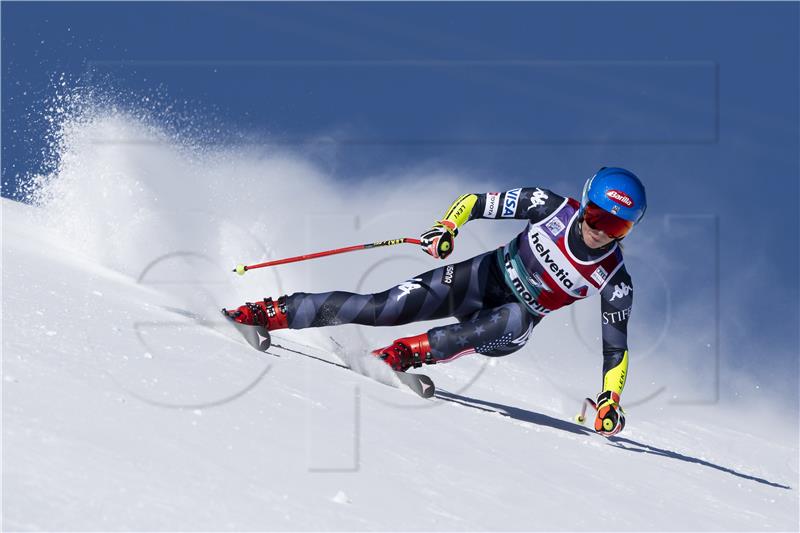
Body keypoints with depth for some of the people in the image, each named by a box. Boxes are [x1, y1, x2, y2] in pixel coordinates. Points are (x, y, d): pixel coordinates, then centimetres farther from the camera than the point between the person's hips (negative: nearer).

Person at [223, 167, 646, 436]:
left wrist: (610, 400, -22)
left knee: (512, 326, -38)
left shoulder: (615, 282, -18)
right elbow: (476, 203, -9)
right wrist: (446, 227, -27)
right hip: (480, 277, 1)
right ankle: (276, 313, -3)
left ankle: (411, 352, -34)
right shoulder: (552, 207, -17)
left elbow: (616, 347, -9)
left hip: (514, 318, -1)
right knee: (383, 309, -13)